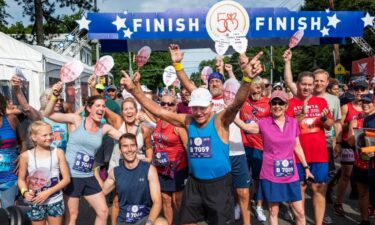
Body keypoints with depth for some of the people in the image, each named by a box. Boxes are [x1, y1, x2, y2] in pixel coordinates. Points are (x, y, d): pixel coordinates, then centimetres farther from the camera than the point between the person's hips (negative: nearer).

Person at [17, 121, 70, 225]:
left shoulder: (58, 152, -8)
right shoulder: (26, 156, -7)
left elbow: (66, 178, -8)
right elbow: (21, 179, 4)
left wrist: (48, 192, -16)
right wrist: (25, 192, -16)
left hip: (55, 201, 0)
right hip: (36, 203, 0)